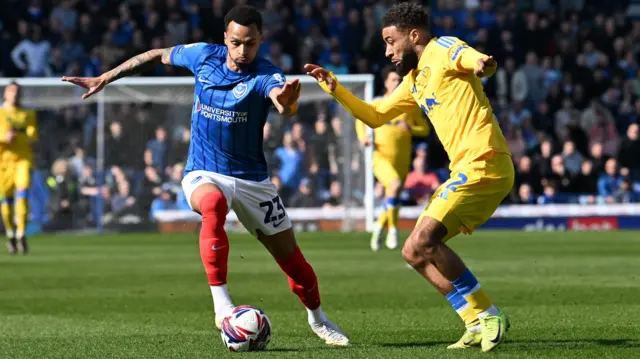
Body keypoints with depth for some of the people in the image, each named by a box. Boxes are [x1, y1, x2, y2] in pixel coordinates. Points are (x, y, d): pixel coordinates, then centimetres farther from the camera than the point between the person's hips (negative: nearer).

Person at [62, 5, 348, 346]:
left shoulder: (266, 75, -19)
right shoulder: (204, 56, -8)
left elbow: (285, 105, -43)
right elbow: (158, 55, 10)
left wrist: (287, 100, -69)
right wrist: (104, 78, 11)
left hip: (252, 178, 0)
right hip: (204, 175, 0)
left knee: (291, 256, 5)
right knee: (213, 204, -38)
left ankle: (317, 319, 35)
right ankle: (221, 304, -35)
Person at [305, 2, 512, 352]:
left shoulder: (442, 50, -4)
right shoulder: (414, 80, 24)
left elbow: (479, 61, -25)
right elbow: (374, 116, 32)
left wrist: (482, 63, -49)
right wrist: (333, 87, 21)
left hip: (483, 164, -10)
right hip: (467, 169, 10)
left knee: (424, 242, -20)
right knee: (414, 252, 7)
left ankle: (488, 316, -13)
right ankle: (478, 324, 2)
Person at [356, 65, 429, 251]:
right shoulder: (377, 104, 3)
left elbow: (425, 129, 6)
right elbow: (361, 120, 18)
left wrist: (410, 128, -15)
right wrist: (363, 138, -2)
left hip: (402, 160, 3)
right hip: (381, 157, -3)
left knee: (392, 200, 8)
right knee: (395, 184, -31)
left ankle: (379, 227, 39)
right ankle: (392, 229, -20)